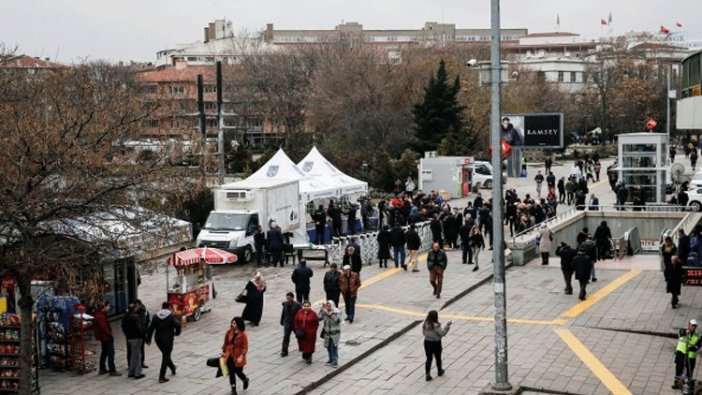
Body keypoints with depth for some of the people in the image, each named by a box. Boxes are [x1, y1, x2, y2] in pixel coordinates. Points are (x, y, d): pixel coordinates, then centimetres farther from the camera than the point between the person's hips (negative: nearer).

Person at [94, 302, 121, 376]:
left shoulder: (98, 314, 9)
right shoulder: (101, 316, -23)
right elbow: (104, 327, -25)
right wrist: (109, 334, -17)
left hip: (103, 337, 11)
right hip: (106, 337, -11)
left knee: (104, 353, 19)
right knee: (111, 353, -5)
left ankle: (102, 369, 27)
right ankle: (112, 371, -3)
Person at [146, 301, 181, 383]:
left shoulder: (156, 316, 4)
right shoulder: (171, 316, -9)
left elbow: (150, 328, 2)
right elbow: (177, 324, -24)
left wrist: (148, 339, 7)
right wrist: (177, 333, -6)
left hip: (158, 339, 5)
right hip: (168, 339, -5)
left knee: (165, 354, 25)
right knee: (166, 357, 0)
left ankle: (172, 368, 45)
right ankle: (161, 377, -5)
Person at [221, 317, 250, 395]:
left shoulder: (243, 334, -16)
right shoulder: (229, 331, -4)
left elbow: (245, 347, -15)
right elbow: (226, 342, 9)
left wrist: (241, 356, -23)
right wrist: (224, 352, 12)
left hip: (238, 357, -4)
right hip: (229, 355, 4)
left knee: (238, 372, 7)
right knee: (231, 372, 4)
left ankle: (245, 380, 42)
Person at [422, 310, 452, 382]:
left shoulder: (425, 324, -7)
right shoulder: (436, 326, -26)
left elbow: (423, 332, 5)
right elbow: (442, 333, -21)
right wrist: (447, 325, -18)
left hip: (427, 343, 4)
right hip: (436, 344, -4)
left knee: (429, 359, 11)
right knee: (438, 358, 19)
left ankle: (427, 374, 6)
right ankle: (439, 371, 39)